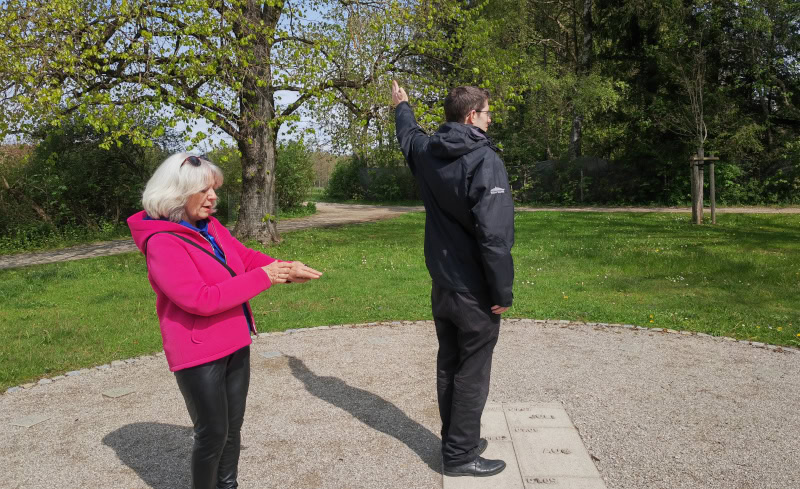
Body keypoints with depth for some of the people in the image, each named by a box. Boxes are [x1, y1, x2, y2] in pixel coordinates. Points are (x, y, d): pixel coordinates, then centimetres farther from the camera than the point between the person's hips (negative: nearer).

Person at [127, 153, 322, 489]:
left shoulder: (210, 226, 3)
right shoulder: (162, 243, -20)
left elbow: (246, 257, 10)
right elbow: (200, 299, -26)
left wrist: (283, 269, -9)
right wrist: (262, 278, -23)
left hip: (235, 344, 8)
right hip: (199, 353, -8)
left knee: (233, 426, 19)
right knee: (212, 433, 4)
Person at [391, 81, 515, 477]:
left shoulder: (427, 152, 3)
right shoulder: (484, 160, -20)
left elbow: (408, 134, 30)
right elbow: (494, 234, -26)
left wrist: (402, 107, 51)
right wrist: (503, 292, -17)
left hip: (441, 286, 8)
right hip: (474, 292, -7)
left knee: (448, 365, 18)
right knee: (472, 374, 5)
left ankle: (455, 440, 32)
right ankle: (461, 455, 17)